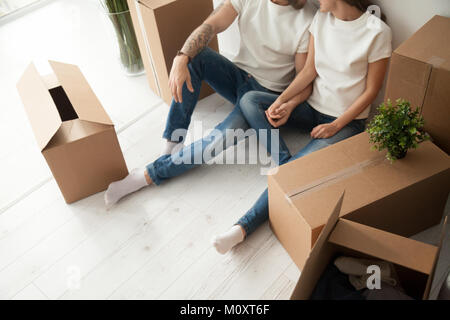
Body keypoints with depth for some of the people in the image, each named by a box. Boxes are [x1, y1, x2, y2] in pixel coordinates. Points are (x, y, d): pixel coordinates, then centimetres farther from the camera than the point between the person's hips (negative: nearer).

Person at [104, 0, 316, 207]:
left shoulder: (308, 19, -17)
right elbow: (211, 26, -15)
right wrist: (181, 59, -32)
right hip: (239, 74, 5)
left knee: (224, 137, -30)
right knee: (194, 54, -23)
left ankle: (148, 176, -16)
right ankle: (171, 149, -20)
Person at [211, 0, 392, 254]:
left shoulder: (378, 32, -16)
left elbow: (371, 90, -11)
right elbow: (310, 70, 4)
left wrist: (335, 126, -16)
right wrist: (282, 102, -10)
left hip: (347, 121, -6)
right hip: (313, 108, 7)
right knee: (249, 100, -12)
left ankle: (244, 227, -23)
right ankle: (286, 162, -22)